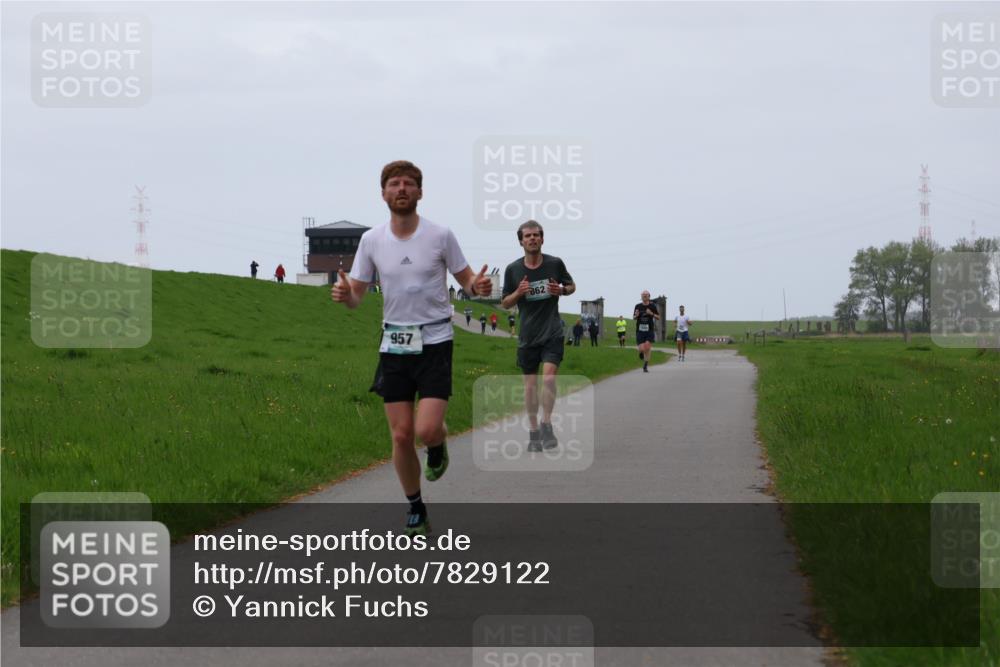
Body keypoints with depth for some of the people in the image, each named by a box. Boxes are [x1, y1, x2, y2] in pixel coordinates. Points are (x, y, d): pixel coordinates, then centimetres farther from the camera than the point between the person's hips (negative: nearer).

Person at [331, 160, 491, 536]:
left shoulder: (440, 236, -5)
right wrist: (343, 294, -17)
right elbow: (356, 296, 7)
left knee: (426, 430, -17)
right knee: (401, 435, 0)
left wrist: (478, 286, -18)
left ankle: (438, 447, 21)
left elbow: (465, 279, 5)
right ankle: (416, 512, 18)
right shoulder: (371, 240, 2)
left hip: (434, 341, -2)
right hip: (394, 345, 2)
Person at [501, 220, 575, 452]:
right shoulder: (513, 269, 0)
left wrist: (561, 290, -9)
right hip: (527, 335, 1)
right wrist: (518, 292, -14)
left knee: (549, 377, -17)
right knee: (530, 383, 5)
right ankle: (533, 432, 15)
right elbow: (505, 303, 7)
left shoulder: (555, 264, -2)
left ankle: (546, 425, -5)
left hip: (552, 332, -1)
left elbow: (571, 286, 14)